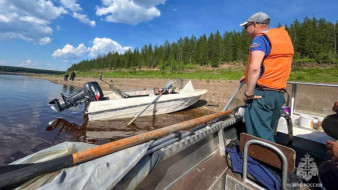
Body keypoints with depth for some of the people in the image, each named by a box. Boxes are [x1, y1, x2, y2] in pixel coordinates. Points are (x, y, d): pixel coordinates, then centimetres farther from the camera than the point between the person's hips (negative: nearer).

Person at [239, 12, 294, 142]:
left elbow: (254, 67, -25)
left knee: (260, 136, -4)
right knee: (268, 133, 18)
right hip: (279, 94, 9)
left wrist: (248, 93, -18)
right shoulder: (282, 37, 19)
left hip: (261, 94, -9)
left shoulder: (260, 39, -8)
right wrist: (248, 77, 25)